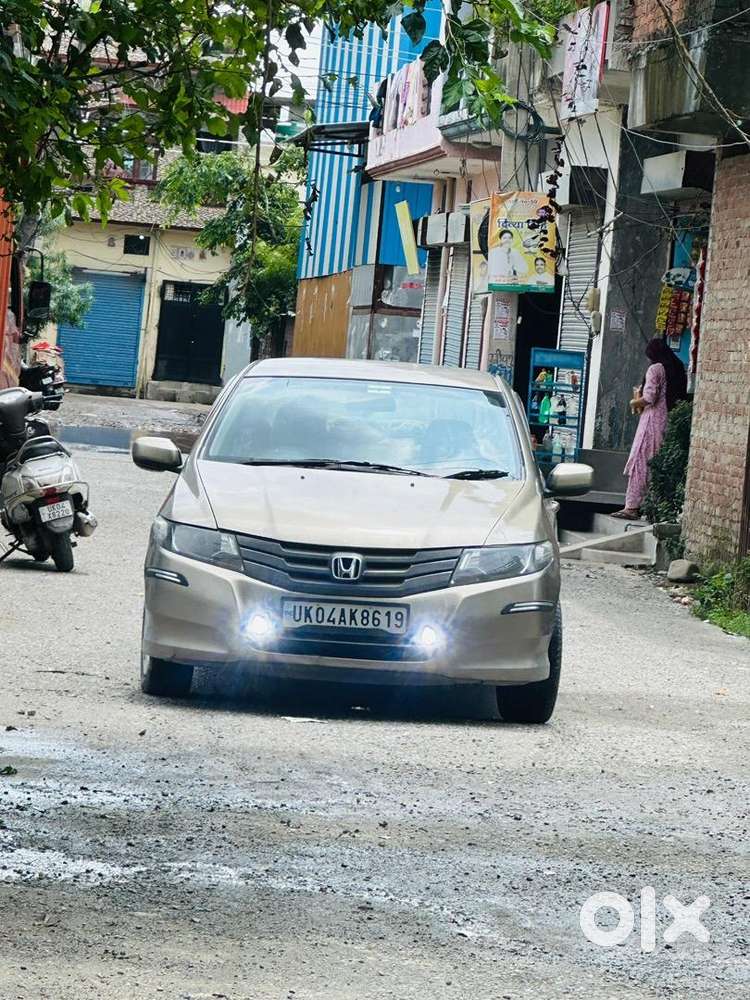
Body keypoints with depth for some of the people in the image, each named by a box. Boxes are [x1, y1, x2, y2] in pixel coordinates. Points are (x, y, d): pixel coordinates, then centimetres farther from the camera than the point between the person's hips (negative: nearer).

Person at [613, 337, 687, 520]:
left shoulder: (656, 369, -9)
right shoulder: (678, 369, 12)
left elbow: (649, 398, -17)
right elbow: (682, 397, 15)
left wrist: (634, 403, 3)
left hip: (654, 419, -7)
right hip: (671, 421, 7)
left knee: (640, 462, -5)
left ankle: (632, 506, -8)